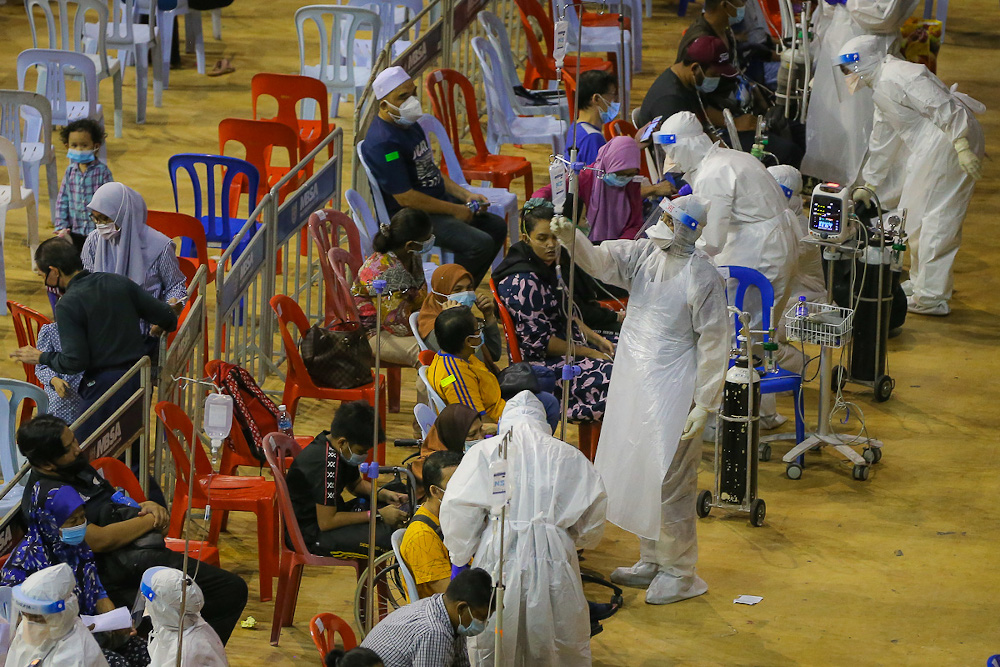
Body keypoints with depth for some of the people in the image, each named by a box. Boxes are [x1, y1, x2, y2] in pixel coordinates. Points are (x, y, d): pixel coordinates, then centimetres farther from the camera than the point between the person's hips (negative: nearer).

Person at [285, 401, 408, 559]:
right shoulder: (327, 462, -28)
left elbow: (356, 484, 21)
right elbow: (326, 522, -27)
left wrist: (383, 494, 0)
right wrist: (377, 515, -21)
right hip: (310, 535, -11)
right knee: (387, 537, -27)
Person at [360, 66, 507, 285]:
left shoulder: (409, 125, 10)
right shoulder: (383, 143, -23)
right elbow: (406, 198, -25)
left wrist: (465, 196, 6)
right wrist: (455, 210, -17)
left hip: (439, 203, 11)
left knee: (497, 227, 12)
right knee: (480, 244, -23)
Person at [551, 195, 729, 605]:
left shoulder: (703, 277, -17)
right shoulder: (643, 256, 3)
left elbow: (714, 343, -15)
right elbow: (599, 260, -6)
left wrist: (704, 405, -15)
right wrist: (571, 239, -28)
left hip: (673, 393, -8)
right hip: (633, 385, 8)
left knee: (669, 483, -3)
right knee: (637, 475, 17)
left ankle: (680, 574, 10)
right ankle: (650, 561, 32)